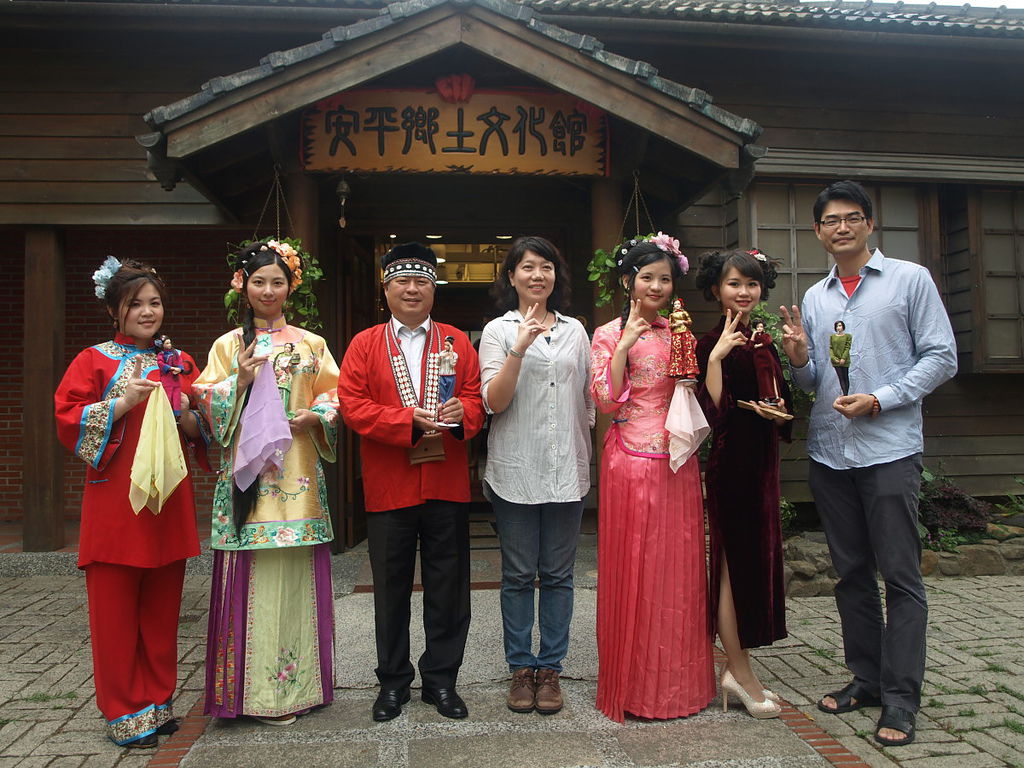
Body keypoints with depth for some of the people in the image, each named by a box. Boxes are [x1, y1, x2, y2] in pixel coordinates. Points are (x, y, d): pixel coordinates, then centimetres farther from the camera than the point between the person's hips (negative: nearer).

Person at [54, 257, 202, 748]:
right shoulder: (93, 361, 3)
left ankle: (159, 702, 21)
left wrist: (186, 415, -5)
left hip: (167, 501, 4)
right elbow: (67, 422, -5)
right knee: (115, 610, 1)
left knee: (162, 607, 8)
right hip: (115, 504, -3)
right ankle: (125, 713, 14)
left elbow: (202, 432, 17)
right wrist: (122, 403, -16)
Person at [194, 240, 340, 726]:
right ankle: (258, 691, 7)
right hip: (247, 471, -1)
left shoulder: (311, 344, 13)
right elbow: (209, 404, 5)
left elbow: (335, 396, 11)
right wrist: (240, 380, -10)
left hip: (297, 473, 1)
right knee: (253, 575, -3)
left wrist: (314, 416, -7)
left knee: (296, 575, 2)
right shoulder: (228, 345, 10)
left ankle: (297, 682, 15)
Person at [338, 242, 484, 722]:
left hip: (447, 484, 1)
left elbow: (476, 398, 5)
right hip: (388, 486, -1)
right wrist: (408, 421, -17)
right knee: (391, 587, 10)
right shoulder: (365, 344, 5)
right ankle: (393, 680, 25)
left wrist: (462, 413, -19)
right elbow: (351, 404, -5)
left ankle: (441, 678, 24)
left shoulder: (457, 343, 10)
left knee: (448, 586, 8)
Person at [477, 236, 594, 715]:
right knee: (518, 575, 6)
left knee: (558, 574, 7)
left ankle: (550, 669, 19)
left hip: (567, 470, 2)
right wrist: (520, 348, -19)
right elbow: (493, 402, -9)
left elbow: (588, 400, 16)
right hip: (515, 471, -2)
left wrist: (588, 457, 11)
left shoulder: (575, 330, 11)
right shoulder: (499, 331, 2)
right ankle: (520, 669, 19)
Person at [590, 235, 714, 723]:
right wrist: (625, 344, -15)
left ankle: (676, 680, 23)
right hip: (631, 462, -4)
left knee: (677, 567, 8)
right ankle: (632, 685, 16)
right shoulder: (610, 334, 1)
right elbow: (605, 400, -9)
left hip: (677, 462, 4)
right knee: (632, 568, 2)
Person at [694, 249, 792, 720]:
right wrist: (717, 356, -23)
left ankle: (736, 668, 21)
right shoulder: (711, 344, -8)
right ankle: (741, 673, 9)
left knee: (756, 559, 10)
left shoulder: (764, 342, 14)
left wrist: (776, 413, -2)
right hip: (730, 462, -8)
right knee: (733, 561, -2)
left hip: (762, 460, 8)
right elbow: (712, 411, -17)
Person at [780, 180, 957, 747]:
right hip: (828, 451, 5)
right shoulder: (814, 297, 14)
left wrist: (880, 400, -14)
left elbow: (941, 358, -3)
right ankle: (866, 678, 25)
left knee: (900, 576, -1)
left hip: (889, 450, -5)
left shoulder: (910, 279, 2)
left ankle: (901, 698, 8)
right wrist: (799, 358, -6)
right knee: (851, 573, 12)